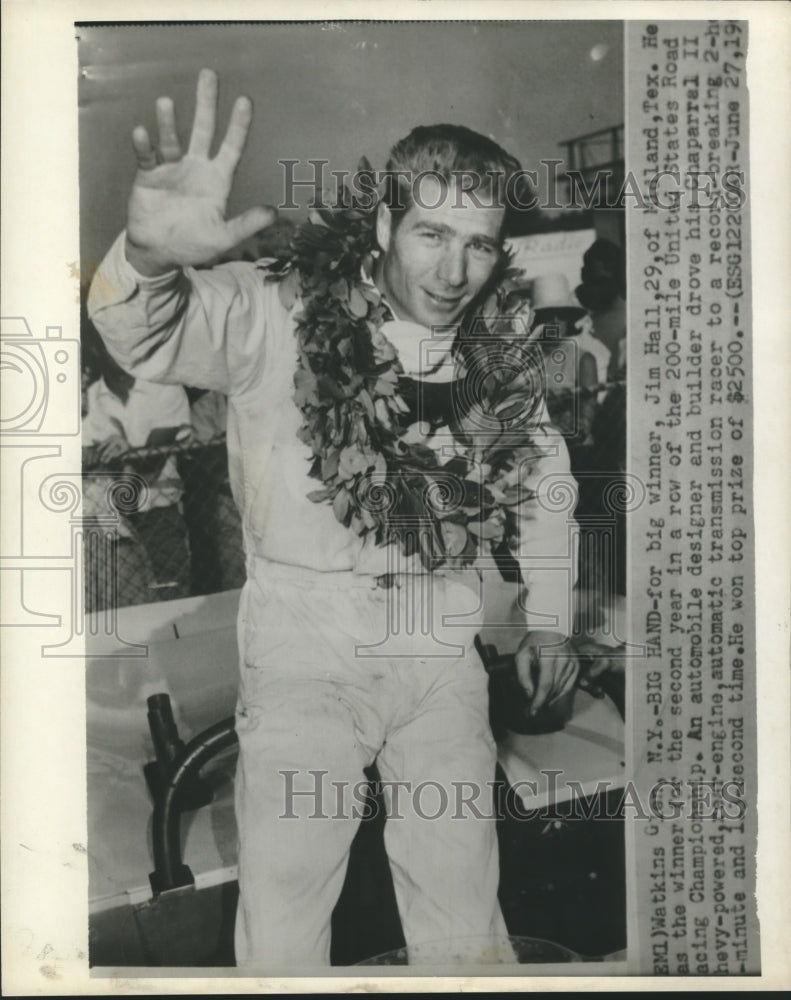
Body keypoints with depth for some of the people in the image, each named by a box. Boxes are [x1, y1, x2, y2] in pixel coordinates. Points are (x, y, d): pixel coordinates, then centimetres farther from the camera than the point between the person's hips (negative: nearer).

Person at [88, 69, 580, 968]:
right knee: (284, 905, 3)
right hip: (305, 637, -3)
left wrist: (548, 619, 15)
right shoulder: (284, 317, -14)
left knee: (462, 905, 15)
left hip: (441, 644, 3)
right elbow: (144, 335, -29)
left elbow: (543, 470, 15)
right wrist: (152, 252, -52)